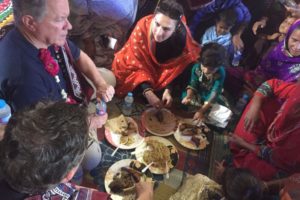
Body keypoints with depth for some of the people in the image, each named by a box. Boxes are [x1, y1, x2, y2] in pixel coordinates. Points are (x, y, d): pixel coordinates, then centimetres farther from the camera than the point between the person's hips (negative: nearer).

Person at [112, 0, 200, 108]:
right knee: (122, 65, -23)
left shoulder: (181, 36, -33)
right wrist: (148, 92, -41)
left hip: (164, 69, 1)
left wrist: (168, 90, -31)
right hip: (144, 64, 0)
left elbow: (177, 66, -17)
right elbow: (136, 65, -29)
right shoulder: (142, 27, -35)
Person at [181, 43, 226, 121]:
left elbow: (214, 94, -30)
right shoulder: (196, 67, -20)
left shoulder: (220, 73, -25)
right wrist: (188, 96, -37)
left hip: (210, 99, -2)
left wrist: (202, 110, -39)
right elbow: (192, 85, -13)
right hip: (197, 94, 2)